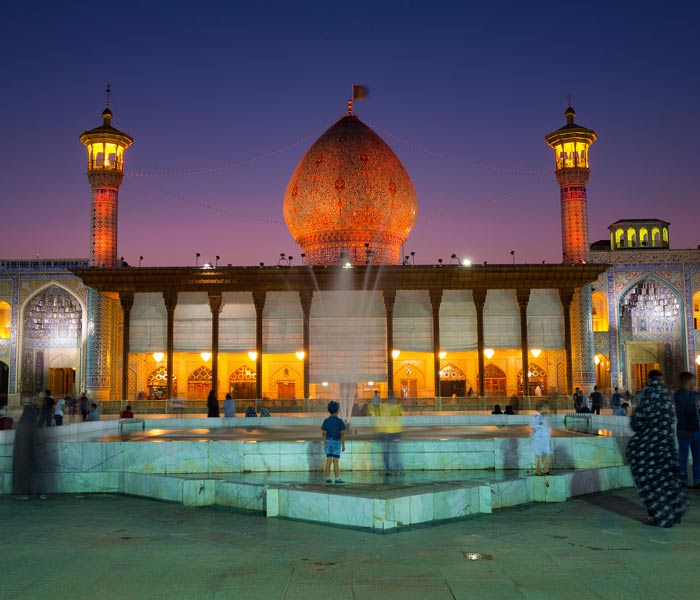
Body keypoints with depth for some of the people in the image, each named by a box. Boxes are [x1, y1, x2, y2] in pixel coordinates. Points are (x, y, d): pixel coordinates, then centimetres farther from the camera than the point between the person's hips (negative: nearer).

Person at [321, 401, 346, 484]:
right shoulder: (340, 421, -11)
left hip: (328, 442, 4)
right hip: (336, 442, -3)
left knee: (329, 461, 6)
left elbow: (324, 434, -1)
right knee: (335, 461, -2)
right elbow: (342, 434, -12)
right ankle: (337, 479, -2)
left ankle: (328, 478, 4)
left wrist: (325, 444, 5)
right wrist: (343, 445, -5)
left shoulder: (326, 421, -1)